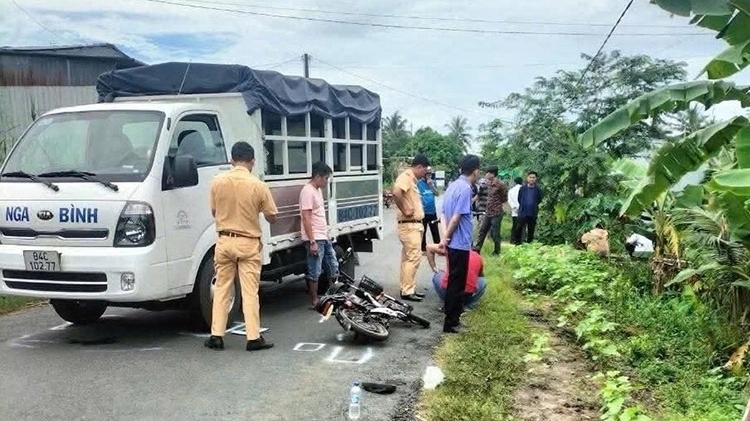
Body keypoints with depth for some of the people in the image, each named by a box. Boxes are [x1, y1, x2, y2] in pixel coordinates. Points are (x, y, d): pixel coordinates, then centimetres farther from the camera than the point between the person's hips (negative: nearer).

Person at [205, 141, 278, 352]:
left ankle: (216, 336, 12)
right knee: (250, 292, 2)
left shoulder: (217, 182, -4)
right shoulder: (258, 186, -12)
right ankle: (253, 338, 4)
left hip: (224, 241, 2)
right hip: (249, 244, -2)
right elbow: (272, 218, -1)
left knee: (221, 289, 11)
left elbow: (214, 212, 8)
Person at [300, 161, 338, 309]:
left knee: (333, 267, 14)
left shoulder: (318, 190, 14)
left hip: (324, 238, 10)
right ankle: (314, 302, 8)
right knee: (315, 272, -2)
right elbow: (306, 218, -20)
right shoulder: (307, 191, -16)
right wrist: (312, 241, -22)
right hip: (315, 239, -10)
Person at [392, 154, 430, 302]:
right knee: (413, 257, -9)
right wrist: (404, 211, -23)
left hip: (415, 225, 10)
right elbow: (396, 193, -32)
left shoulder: (412, 179, 17)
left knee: (408, 258, 13)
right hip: (409, 225, -10)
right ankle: (407, 291, -3)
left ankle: (407, 288, 20)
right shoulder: (406, 176, -13)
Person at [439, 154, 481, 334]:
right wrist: (446, 239, -10)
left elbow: (445, 213, 13)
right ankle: (450, 323, 5)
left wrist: (446, 238, 15)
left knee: (455, 282, 18)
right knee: (456, 284, -2)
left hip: (454, 243, 9)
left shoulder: (454, 185, 10)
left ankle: (453, 317, 29)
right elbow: (456, 217, -21)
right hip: (460, 244, -9)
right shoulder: (465, 189, -18)